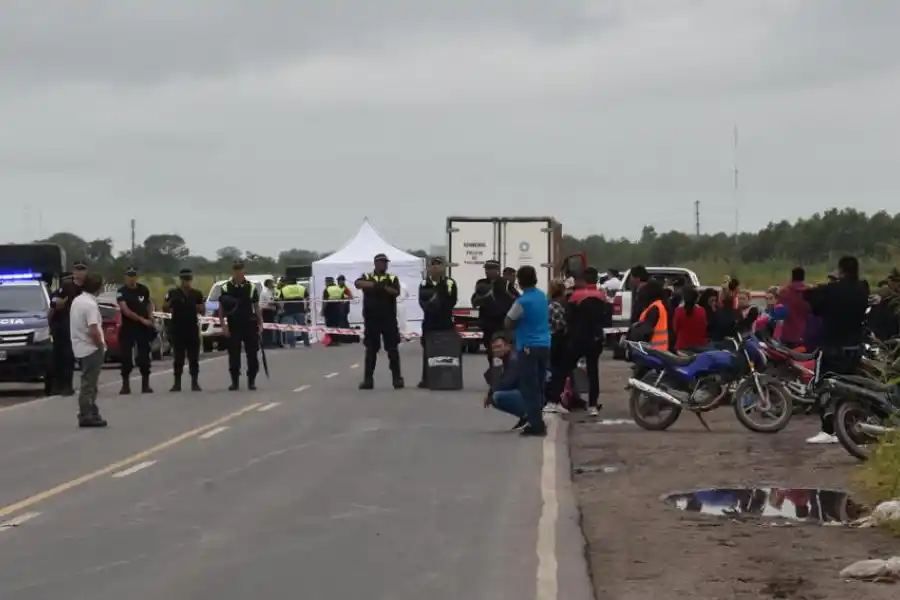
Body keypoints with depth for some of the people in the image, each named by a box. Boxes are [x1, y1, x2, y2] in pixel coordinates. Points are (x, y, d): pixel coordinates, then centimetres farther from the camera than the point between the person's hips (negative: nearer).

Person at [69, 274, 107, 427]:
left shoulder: (77, 300, 9)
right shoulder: (90, 305, -20)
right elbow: (93, 331, -26)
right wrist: (101, 346, -11)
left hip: (80, 348, 9)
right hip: (91, 349, -9)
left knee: (89, 383, 16)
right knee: (89, 384, -4)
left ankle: (91, 413, 22)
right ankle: (86, 416, -2)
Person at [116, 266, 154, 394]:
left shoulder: (143, 289, 4)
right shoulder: (121, 292, -9)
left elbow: (149, 303, 22)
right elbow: (126, 311, -19)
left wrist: (150, 316, 4)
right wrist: (142, 319, -22)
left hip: (143, 327, 2)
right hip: (128, 327, -2)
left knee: (144, 355, 1)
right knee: (126, 356, -1)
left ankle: (145, 384, 6)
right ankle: (125, 384, 6)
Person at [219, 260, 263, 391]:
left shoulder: (251, 287, 2)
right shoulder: (226, 288, -1)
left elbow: (256, 307, 6)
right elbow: (221, 309, 1)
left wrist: (260, 324, 2)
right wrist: (223, 325, -6)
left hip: (250, 325, 1)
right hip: (233, 326, -1)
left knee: (252, 354, 2)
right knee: (233, 355, 2)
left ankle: (251, 380, 12)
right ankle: (235, 381, 10)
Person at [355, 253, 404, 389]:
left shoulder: (392, 278, 6)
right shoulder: (367, 277, 6)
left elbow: (396, 292, -12)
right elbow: (358, 284, -17)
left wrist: (383, 287, -29)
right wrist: (375, 284, -29)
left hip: (389, 319, 0)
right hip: (371, 319, 0)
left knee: (392, 349, 0)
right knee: (371, 350, 4)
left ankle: (397, 378, 5)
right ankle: (368, 379, 9)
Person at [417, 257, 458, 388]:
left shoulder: (450, 283, 1)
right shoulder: (424, 284, 6)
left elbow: (452, 301, -6)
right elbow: (422, 301, -2)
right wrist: (429, 308, -21)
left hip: (446, 322, -1)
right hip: (429, 322, 1)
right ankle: (426, 379, 7)